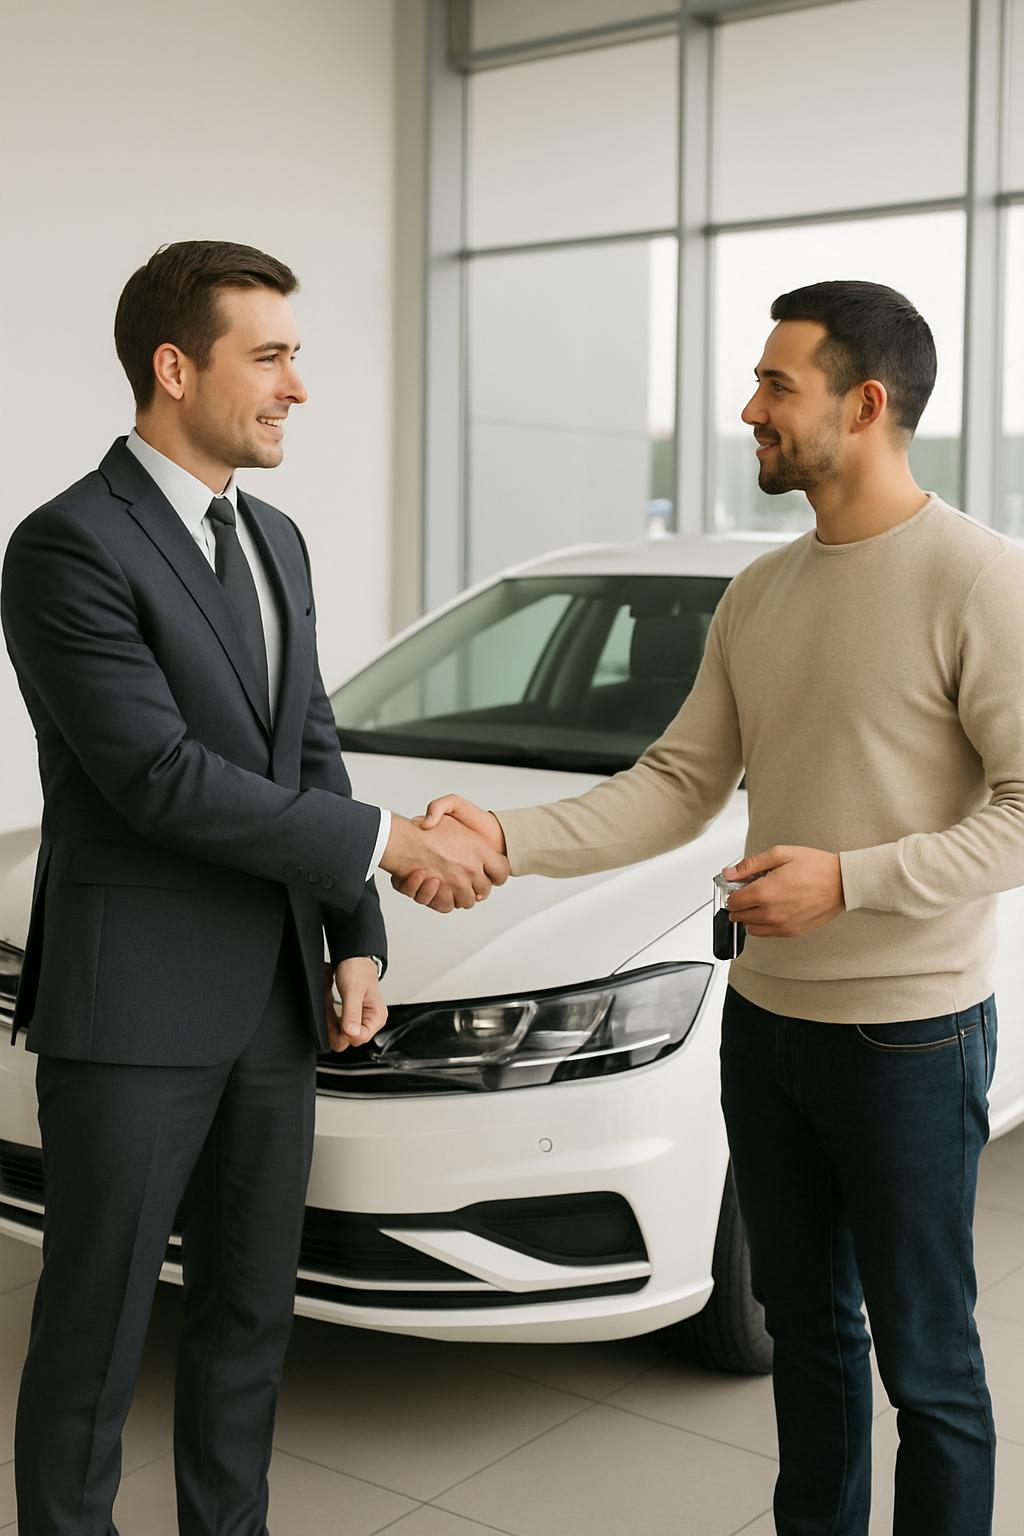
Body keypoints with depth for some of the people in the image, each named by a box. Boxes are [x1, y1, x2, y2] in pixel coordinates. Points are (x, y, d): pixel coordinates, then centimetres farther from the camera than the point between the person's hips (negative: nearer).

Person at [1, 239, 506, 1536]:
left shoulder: (274, 542, 11)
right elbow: (163, 778, -21)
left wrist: (356, 938, 5)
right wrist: (389, 842, -17)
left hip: (272, 1002, 7)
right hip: (131, 1008, -7)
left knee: (249, 1312, 17)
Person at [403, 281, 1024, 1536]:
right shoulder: (758, 596, 7)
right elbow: (678, 785, 5)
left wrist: (849, 880, -25)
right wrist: (506, 838, -7)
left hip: (909, 1036, -7)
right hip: (766, 1019, 7)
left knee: (922, 1357, 7)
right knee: (804, 1324, 21)